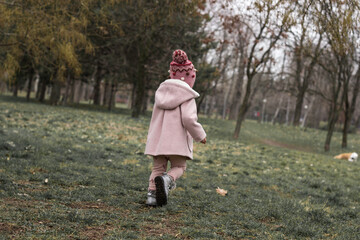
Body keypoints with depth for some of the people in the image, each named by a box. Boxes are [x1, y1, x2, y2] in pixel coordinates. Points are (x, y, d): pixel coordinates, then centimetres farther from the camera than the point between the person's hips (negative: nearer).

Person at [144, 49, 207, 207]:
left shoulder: (161, 92, 8)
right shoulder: (187, 97, -10)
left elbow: (156, 117, 13)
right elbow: (189, 119, -19)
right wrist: (200, 135, -6)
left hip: (157, 140, 5)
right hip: (177, 141, -5)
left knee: (157, 168, 14)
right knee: (179, 167, 9)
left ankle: (152, 193, -1)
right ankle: (167, 179, -21)